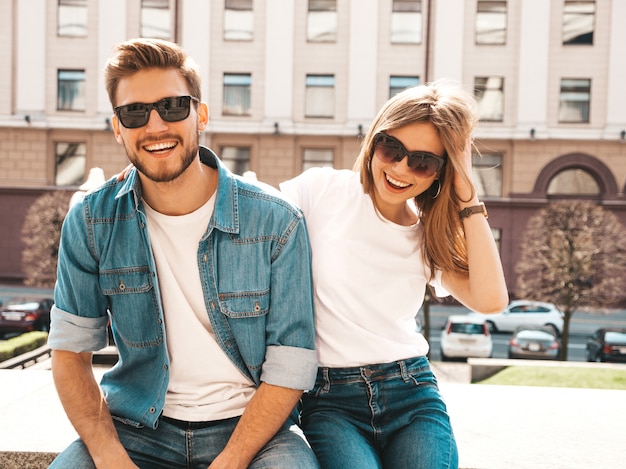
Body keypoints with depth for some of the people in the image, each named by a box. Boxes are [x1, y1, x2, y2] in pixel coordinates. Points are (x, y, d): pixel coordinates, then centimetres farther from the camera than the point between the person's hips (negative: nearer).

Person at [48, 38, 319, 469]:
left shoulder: (275, 221, -10)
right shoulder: (91, 223, -3)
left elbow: (291, 367, -10)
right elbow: (71, 351, 0)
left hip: (252, 426, -1)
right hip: (137, 428, 2)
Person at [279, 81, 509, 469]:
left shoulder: (430, 236, 9)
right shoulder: (322, 190, 1)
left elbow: (491, 300, -7)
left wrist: (468, 199, -5)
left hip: (412, 394, 3)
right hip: (330, 401, -3)